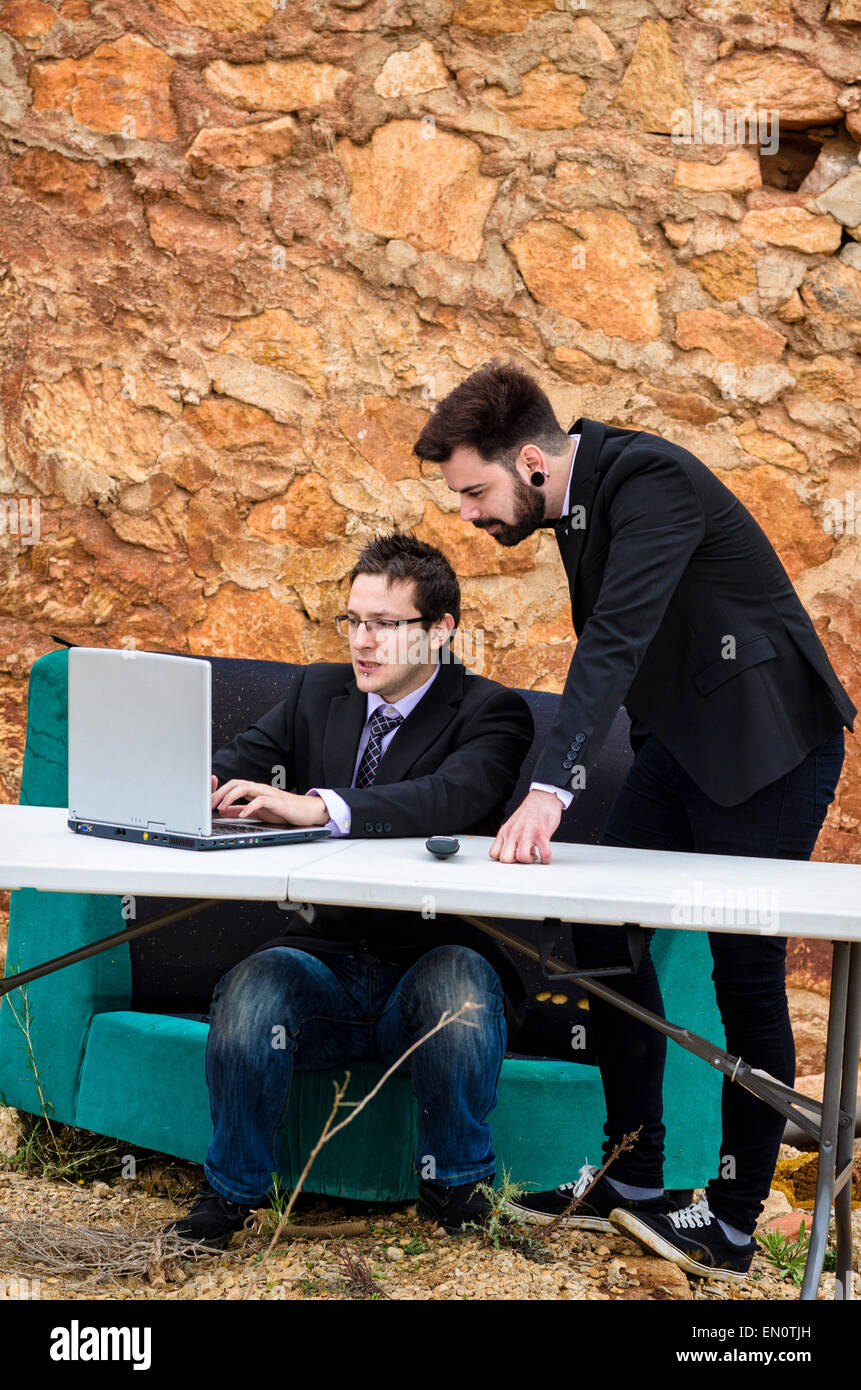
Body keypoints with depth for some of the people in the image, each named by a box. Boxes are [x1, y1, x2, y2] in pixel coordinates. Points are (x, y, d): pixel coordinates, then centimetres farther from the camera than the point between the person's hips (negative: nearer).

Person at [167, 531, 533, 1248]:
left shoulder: (490, 712, -4)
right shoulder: (320, 690, 14)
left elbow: (450, 799, -24)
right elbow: (244, 762, 4)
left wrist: (319, 806, -38)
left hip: (434, 960, -3)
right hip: (323, 958, 3)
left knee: (461, 986, -36)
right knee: (251, 990, -29)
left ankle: (454, 1184, -10)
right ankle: (230, 1190, -7)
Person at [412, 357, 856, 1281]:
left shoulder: (652, 481, -25)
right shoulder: (579, 495, 3)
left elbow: (618, 640, -37)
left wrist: (550, 790, -45)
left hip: (767, 738, -9)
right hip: (677, 737, 9)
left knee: (744, 973, -4)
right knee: (605, 933, 4)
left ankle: (735, 1222, 5)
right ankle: (632, 1178, 13)